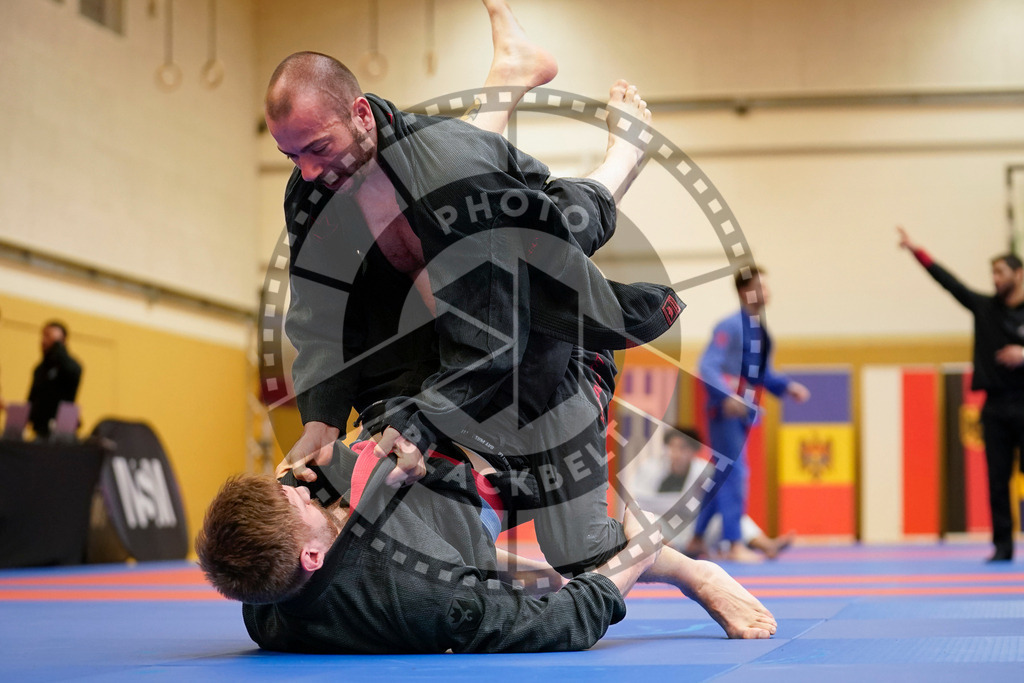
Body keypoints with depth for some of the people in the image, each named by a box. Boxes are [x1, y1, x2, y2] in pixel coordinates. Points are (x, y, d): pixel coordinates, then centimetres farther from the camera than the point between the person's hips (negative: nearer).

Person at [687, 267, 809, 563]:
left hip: (742, 411, 9)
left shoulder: (760, 330, 11)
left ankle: (697, 540, 24)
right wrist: (727, 396, -32)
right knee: (734, 474, -11)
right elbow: (708, 366, -21)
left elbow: (763, 374, 21)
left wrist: (787, 386, 6)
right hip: (724, 409, -9)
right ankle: (734, 545, -8)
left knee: (723, 474, 14)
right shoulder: (730, 326, -15)